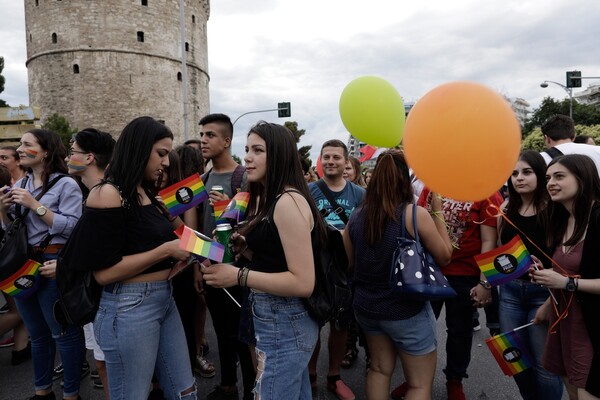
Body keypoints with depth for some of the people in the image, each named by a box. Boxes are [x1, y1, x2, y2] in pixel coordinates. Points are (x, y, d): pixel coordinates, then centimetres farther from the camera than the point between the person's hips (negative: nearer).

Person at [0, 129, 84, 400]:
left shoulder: (66, 184, -10)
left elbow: (73, 227, -20)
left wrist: (36, 205, -19)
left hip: (52, 265, -7)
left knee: (64, 332, 2)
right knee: (37, 333, 19)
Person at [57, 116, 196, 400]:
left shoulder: (147, 194, 10)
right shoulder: (108, 194, -14)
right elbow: (104, 272, -18)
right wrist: (166, 250, -18)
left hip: (165, 299, 8)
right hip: (129, 307, -8)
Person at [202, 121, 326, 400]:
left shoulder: (288, 201, -20)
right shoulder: (269, 199, 11)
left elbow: (303, 283, -23)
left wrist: (239, 276, -24)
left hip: (284, 324, -9)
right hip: (280, 320, 10)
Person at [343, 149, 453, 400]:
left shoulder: (356, 217, -5)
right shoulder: (416, 214, -18)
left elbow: (348, 263, 5)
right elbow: (445, 256, -5)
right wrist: (438, 211, -1)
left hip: (366, 305, 5)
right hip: (406, 310, -5)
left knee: (379, 369, 24)